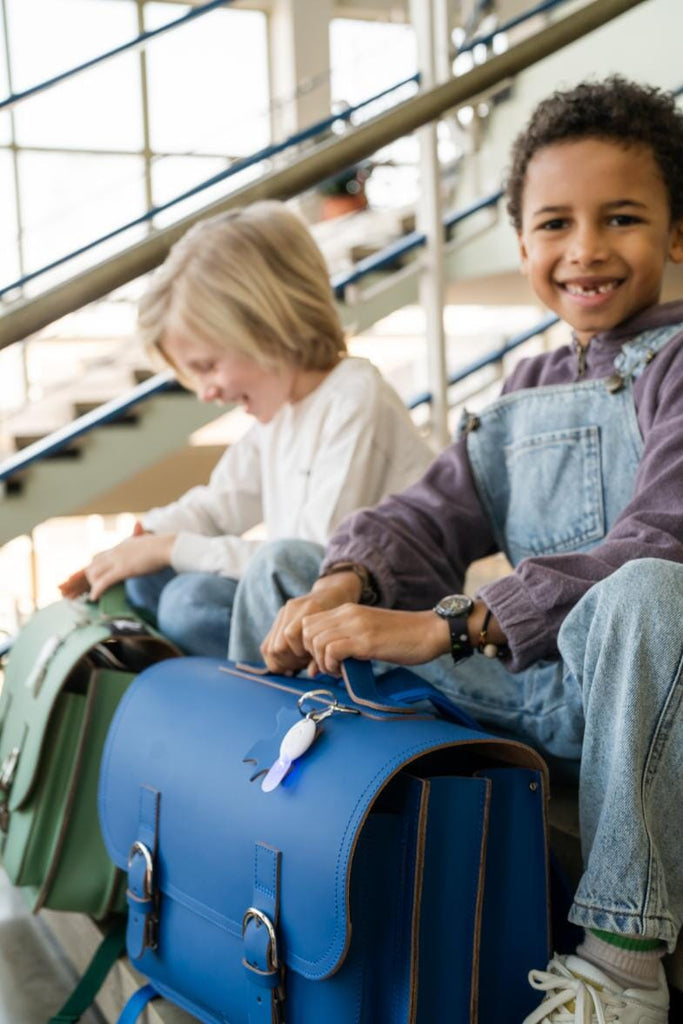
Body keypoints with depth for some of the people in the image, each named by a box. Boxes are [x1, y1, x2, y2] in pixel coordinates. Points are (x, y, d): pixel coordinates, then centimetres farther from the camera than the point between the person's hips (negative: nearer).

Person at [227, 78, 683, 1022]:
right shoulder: (527, 394, 15)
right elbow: (436, 515, 6)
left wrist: (447, 628, -29)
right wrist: (346, 585, -18)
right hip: (523, 689, 6)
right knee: (280, 569, 5)